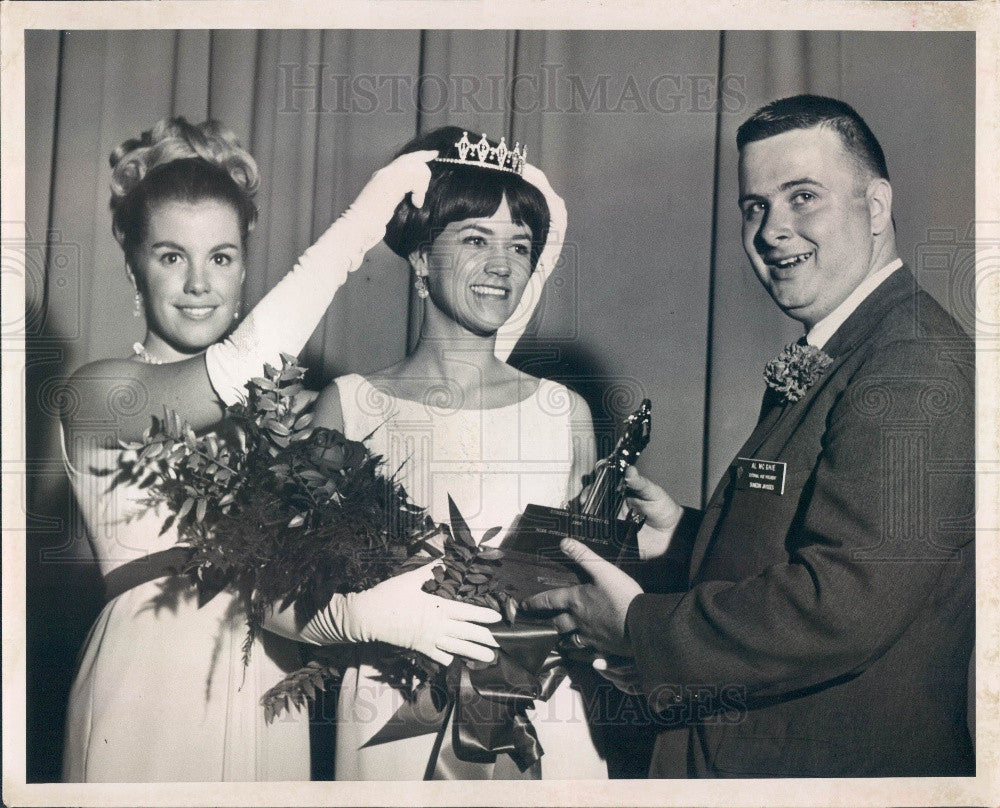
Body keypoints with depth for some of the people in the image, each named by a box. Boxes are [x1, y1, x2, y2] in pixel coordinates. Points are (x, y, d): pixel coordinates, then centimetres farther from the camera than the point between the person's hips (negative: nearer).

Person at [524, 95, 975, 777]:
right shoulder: (819, 367, 9)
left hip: (844, 768, -8)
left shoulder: (919, 369, -23)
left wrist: (637, 627, -22)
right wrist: (684, 535, -1)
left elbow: (844, 606, -31)